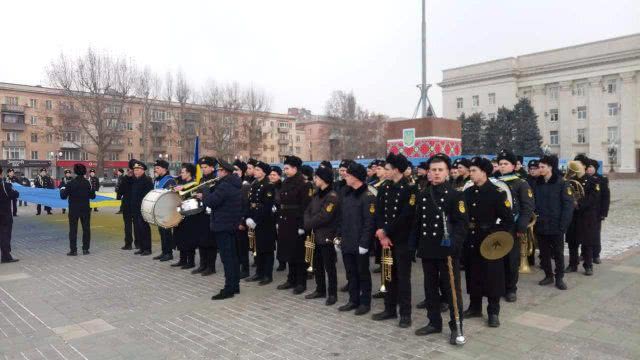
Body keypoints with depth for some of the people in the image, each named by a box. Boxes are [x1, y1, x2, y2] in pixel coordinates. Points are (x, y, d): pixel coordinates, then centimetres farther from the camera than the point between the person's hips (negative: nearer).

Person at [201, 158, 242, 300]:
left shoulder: (224, 185, -18)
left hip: (222, 225, -10)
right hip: (232, 224, 10)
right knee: (232, 256, 14)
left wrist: (202, 196, -2)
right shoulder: (235, 185, 13)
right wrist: (208, 195, 9)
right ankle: (235, 286, 21)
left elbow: (212, 201, -20)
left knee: (226, 258, -7)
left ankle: (228, 289, -3)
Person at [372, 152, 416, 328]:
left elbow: (405, 217, -18)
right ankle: (390, 309, 25)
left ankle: (405, 313, 11)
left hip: (402, 241, -6)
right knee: (389, 275, 14)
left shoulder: (409, 190, -10)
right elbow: (378, 213, 3)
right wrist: (382, 235, -9)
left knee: (403, 277, 1)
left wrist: (386, 231, -15)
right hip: (386, 239, 6)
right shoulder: (385, 189, 9)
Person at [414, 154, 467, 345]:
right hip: (427, 250, 5)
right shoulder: (422, 195, 9)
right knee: (430, 288, 14)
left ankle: (456, 328, 14)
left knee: (452, 289, 3)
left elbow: (461, 223, -12)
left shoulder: (456, 195, -6)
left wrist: (454, 243, -25)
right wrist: (417, 244, 10)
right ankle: (434, 322, 28)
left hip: (448, 250, -5)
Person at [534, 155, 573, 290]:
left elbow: (568, 205, -11)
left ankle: (559, 278, 18)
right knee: (544, 253, 12)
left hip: (556, 226, -4)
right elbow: (533, 203, 9)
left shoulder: (562, 183, -8)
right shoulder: (537, 184, 7)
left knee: (558, 253, 7)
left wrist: (563, 225, -15)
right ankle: (548, 275, 26)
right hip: (540, 226, 5)